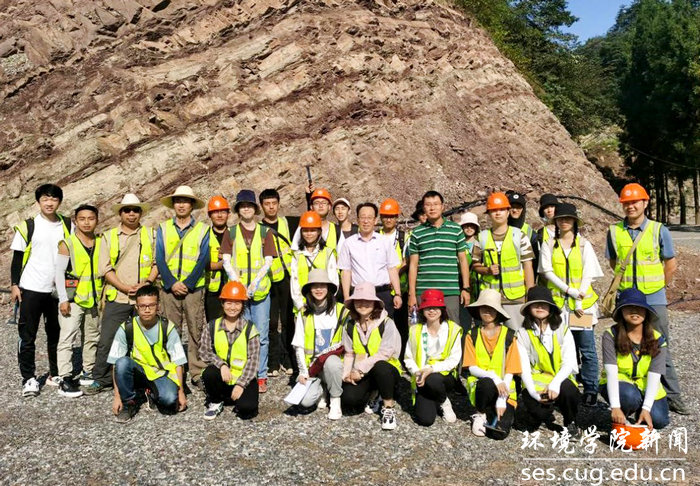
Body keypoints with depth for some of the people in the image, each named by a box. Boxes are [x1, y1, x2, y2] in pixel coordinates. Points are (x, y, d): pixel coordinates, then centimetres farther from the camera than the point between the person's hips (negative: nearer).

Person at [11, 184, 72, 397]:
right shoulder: (27, 226, -2)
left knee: (56, 333, 10)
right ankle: (29, 378, 13)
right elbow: (17, 257, 2)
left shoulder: (68, 226, 4)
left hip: (58, 290, 2)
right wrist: (14, 285, -3)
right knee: (27, 335, 3)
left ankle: (56, 374, 21)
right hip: (31, 289, -2)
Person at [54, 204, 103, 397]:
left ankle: (87, 372, 26)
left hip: (94, 300, 5)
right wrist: (63, 299, -12)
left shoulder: (101, 244, 5)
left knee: (92, 338, 13)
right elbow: (59, 273, -8)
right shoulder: (67, 244, -6)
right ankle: (65, 379, -2)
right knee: (67, 338, -7)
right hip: (73, 299, -4)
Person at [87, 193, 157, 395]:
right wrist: (125, 287, -11)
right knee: (107, 340, 0)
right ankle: (100, 380, 14)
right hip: (116, 297, 0)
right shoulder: (108, 236, 8)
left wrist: (147, 283, -10)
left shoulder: (150, 234, 9)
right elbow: (105, 268, 1)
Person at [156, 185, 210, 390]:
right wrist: (172, 283, -9)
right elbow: (160, 259, 4)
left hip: (194, 288, -1)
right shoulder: (163, 229, 11)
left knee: (196, 331, -2)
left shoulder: (202, 229, 6)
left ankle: (197, 373, 4)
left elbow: (203, 259, -2)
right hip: (169, 288, 2)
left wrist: (187, 284, -11)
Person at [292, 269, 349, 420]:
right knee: (305, 401, -20)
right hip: (312, 365, 2)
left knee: (331, 362, -37)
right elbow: (299, 346, 5)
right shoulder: (303, 314, 7)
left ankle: (335, 401, -12)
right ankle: (321, 389, 16)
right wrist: (303, 372, -6)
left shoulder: (341, 311, -1)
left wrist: (325, 353, -13)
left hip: (335, 361, -2)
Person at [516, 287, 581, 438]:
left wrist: (555, 383, -24)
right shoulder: (523, 334, 2)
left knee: (567, 388, -34)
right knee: (539, 412, -30)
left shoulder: (562, 330, 4)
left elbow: (569, 362, -8)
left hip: (560, 382, 1)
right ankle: (544, 415, 12)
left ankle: (570, 423, 0)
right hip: (536, 383, -1)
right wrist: (533, 392, -20)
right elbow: (524, 367, -5)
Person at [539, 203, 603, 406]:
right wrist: (570, 291, -12)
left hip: (582, 302, 0)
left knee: (586, 349, -1)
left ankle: (590, 390, 8)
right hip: (557, 302, 0)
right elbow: (547, 272, -2)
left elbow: (588, 275, 2)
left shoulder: (584, 244, 7)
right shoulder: (548, 245, 8)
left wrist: (578, 302, -8)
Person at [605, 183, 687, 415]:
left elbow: (671, 264, 5)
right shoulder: (614, 231, 0)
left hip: (654, 299, -1)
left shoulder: (659, 230, -3)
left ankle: (673, 396, 15)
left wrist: (660, 285, 9)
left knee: (661, 348, 5)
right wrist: (627, 282, 10)